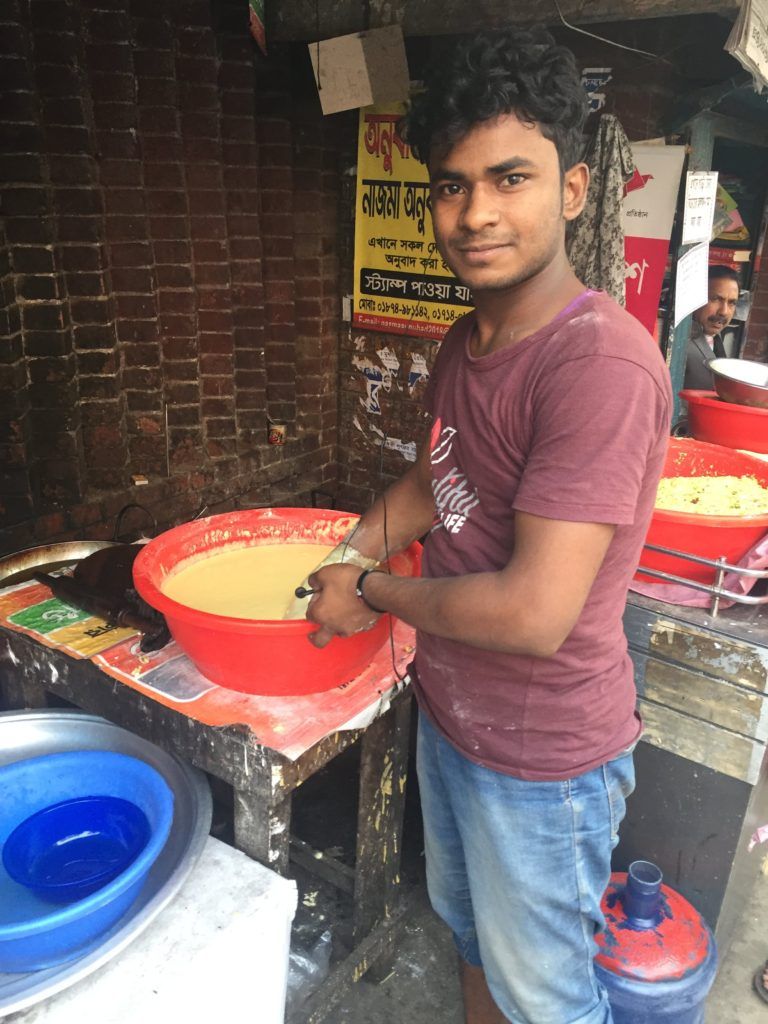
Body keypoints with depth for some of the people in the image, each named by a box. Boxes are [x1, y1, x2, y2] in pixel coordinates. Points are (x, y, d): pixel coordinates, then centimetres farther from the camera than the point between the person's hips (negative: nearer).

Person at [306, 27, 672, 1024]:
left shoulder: (600, 362, -29)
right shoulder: (466, 343, 1)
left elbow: (534, 614, -32)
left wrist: (373, 594, -16)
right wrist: (332, 564, 0)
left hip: (542, 760, -8)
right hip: (448, 711, 8)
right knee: (472, 937, 31)